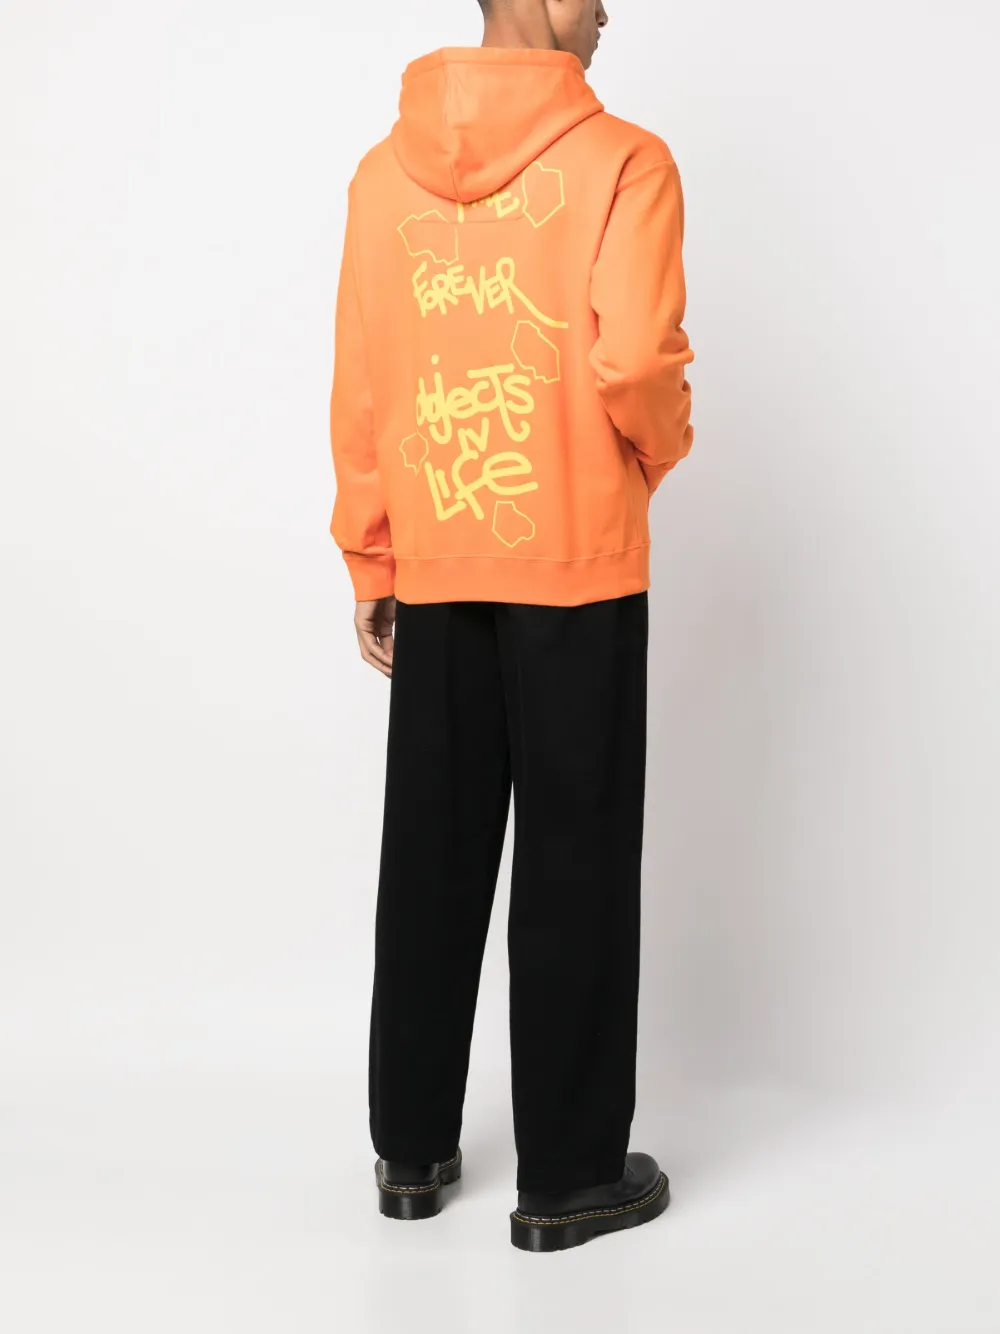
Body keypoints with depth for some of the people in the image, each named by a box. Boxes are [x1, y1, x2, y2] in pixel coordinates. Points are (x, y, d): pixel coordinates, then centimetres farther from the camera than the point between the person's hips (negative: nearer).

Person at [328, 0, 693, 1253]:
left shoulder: (386, 172, 6)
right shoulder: (620, 162, -8)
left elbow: (357, 386, 6)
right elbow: (632, 362, -20)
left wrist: (371, 565, 12)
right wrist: (659, 453, 2)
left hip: (431, 570, 5)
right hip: (575, 563, -4)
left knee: (430, 860, 14)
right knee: (575, 864, 5)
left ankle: (411, 1149, 25)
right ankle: (567, 1175, 15)